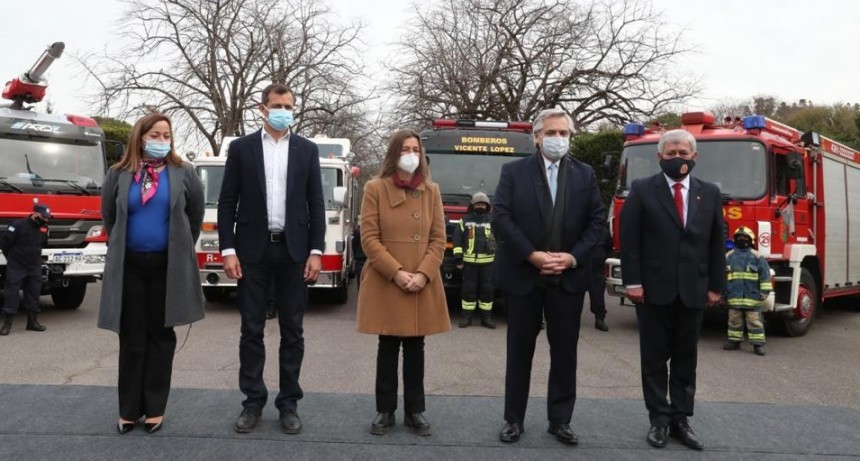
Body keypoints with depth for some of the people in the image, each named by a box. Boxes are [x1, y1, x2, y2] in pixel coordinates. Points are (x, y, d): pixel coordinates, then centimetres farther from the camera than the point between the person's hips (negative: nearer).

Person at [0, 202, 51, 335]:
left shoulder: (44, 228, 6)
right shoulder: (18, 225, -14)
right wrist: (12, 258, 1)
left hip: (35, 267, 6)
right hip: (16, 267, -6)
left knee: (34, 293, 9)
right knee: (12, 293, -4)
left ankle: (32, 321, 18)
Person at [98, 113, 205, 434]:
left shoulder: (184, 173, 0)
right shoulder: (119, 174, 2)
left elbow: (196, 214, 9)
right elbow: (109, 216, 15)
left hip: (168, 265, -1)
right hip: (129, 265, 1)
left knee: (160, 337, 7)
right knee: (132, 338, 6)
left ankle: (155, 408, 16)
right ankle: (129, 409, 16)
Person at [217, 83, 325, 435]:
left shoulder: (307, 150, 6)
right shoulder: (241, 148, 4)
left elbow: (316, 204, 4)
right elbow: (227, 203, 2)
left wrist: (316, 251, -4)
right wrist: (228, 250, -7)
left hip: (293, 250, 1)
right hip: (253, 250, 0)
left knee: (292, 331, 6)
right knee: (251, 330, 6)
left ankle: (288, 403, 17)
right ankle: (253, 401, 17)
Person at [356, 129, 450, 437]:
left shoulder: (431, 191, 7)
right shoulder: (375, 188, -2)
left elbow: (438, 239, 4)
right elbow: (369, 239, -6)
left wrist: (423, 274, -10)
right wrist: (396, 273, -15)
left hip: (422, 283, 2)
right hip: (385, 282, -2)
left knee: (415, 347, 10)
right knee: (388, 347, 7)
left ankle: (415, 411, 21)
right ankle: (385, 410, 20)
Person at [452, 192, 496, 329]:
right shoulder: (465, 220, 7)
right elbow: (456, 239, 5)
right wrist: (458, 257, -2)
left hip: (487, 261, 1)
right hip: (469, 261, -1)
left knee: (487, 289, 4)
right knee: (469, 289, 1)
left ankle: (486, 317, 13)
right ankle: (467, 317, 10)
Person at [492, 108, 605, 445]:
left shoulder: (585, 174, 8)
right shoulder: (513, 171, 1)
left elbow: (595, 221, 5)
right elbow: (501, 218, -8)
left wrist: (573, 257, -9)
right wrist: (533, 255, -15)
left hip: (568, 277, 2)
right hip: (523, 275, -2)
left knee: (565, 351, 8)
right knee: (520, 350, 7)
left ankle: (560, 420, 21)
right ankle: (514, 419, 19)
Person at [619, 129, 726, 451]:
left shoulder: (710, 193, 9)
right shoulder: (642, 190, 0)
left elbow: (716, 243, 9)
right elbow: (629, 239, -5)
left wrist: (716, 286, 4)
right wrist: (632, 282, -11)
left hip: (693, 290, 3)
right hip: (653, 289, -3)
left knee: (686, 359, 10)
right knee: (655, 358, 6)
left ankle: (680, 420, 19)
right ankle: (659, 420, 15)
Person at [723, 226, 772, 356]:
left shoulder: (757, 257, 1)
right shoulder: (728, 257, 7)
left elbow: (765, 275, 0)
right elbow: (722, 275, 12)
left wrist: (765, 291, -5)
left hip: (752, 296, -3)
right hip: (734, 296, 3)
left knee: (754, 321, 0)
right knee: (734, 321, 11)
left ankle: (758, 344, 5)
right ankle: (734, 341, 21)